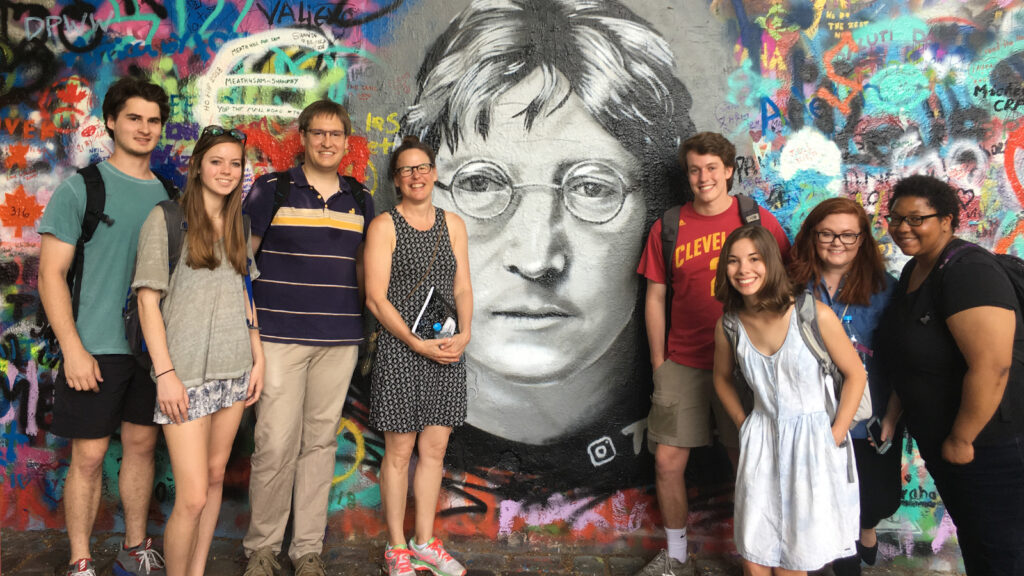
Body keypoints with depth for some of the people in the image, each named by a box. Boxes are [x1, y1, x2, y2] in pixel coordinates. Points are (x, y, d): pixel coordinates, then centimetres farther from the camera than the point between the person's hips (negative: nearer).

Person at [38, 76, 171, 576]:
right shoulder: (81, 188, -4)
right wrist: (73, 349, -13)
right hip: (96, 347, -4)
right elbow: (51, 274, -6)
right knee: (89, 455, 3)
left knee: (142, 443, 13)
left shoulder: (168, 194, 9)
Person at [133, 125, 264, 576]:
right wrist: (165, 372, -13)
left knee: (216, 476, 12)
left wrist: (258, 357, 9)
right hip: (187, 371, -5)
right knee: (192, 497, -7)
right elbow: (147, 300, -7)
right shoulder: (166, 218, -4)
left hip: (234, 368, 6)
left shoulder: (237, 226, 13)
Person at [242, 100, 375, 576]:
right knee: (276, 444, -3)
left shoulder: (360, 200, 11)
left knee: (320, 442, 9)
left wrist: (367, 317, 13)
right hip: (279, 337, -3)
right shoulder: (271, 190, 1)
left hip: (339, 340, 3)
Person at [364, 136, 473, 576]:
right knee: (399, 450, 4)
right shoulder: (384, 226, -3)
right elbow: (376, 298, -8)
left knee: (434, 448, 10)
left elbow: (462, 288, 10)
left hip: (447, 351, 4)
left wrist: (464, 334, -7)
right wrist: (416, 343, -15)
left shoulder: (452, 224, 11)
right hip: (400, 348, -4)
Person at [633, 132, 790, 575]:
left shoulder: (759, 222, -1)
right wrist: (658, 363, 4)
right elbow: (655, 297, 6)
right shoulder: (668, 228, 3)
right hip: (683, 365, 2)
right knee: (667, 462, 3)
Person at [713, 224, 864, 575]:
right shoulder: (728, 325, -5)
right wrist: (744, 425, 6)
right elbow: (723, 378, 15)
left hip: (814, 440, -2)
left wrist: (835, 438, -8)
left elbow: (855, 375, -6)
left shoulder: (815, 314, -16)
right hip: (761, 443, 3)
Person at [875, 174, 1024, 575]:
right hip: (938, 443, 9)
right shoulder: (912, 272, 8)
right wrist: (892, 416, 9)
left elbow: (991, 368, -29)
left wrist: (961, 441, -20)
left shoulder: (967, 271, -22)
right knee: (972, 544, 22)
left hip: (990, 448, -9)